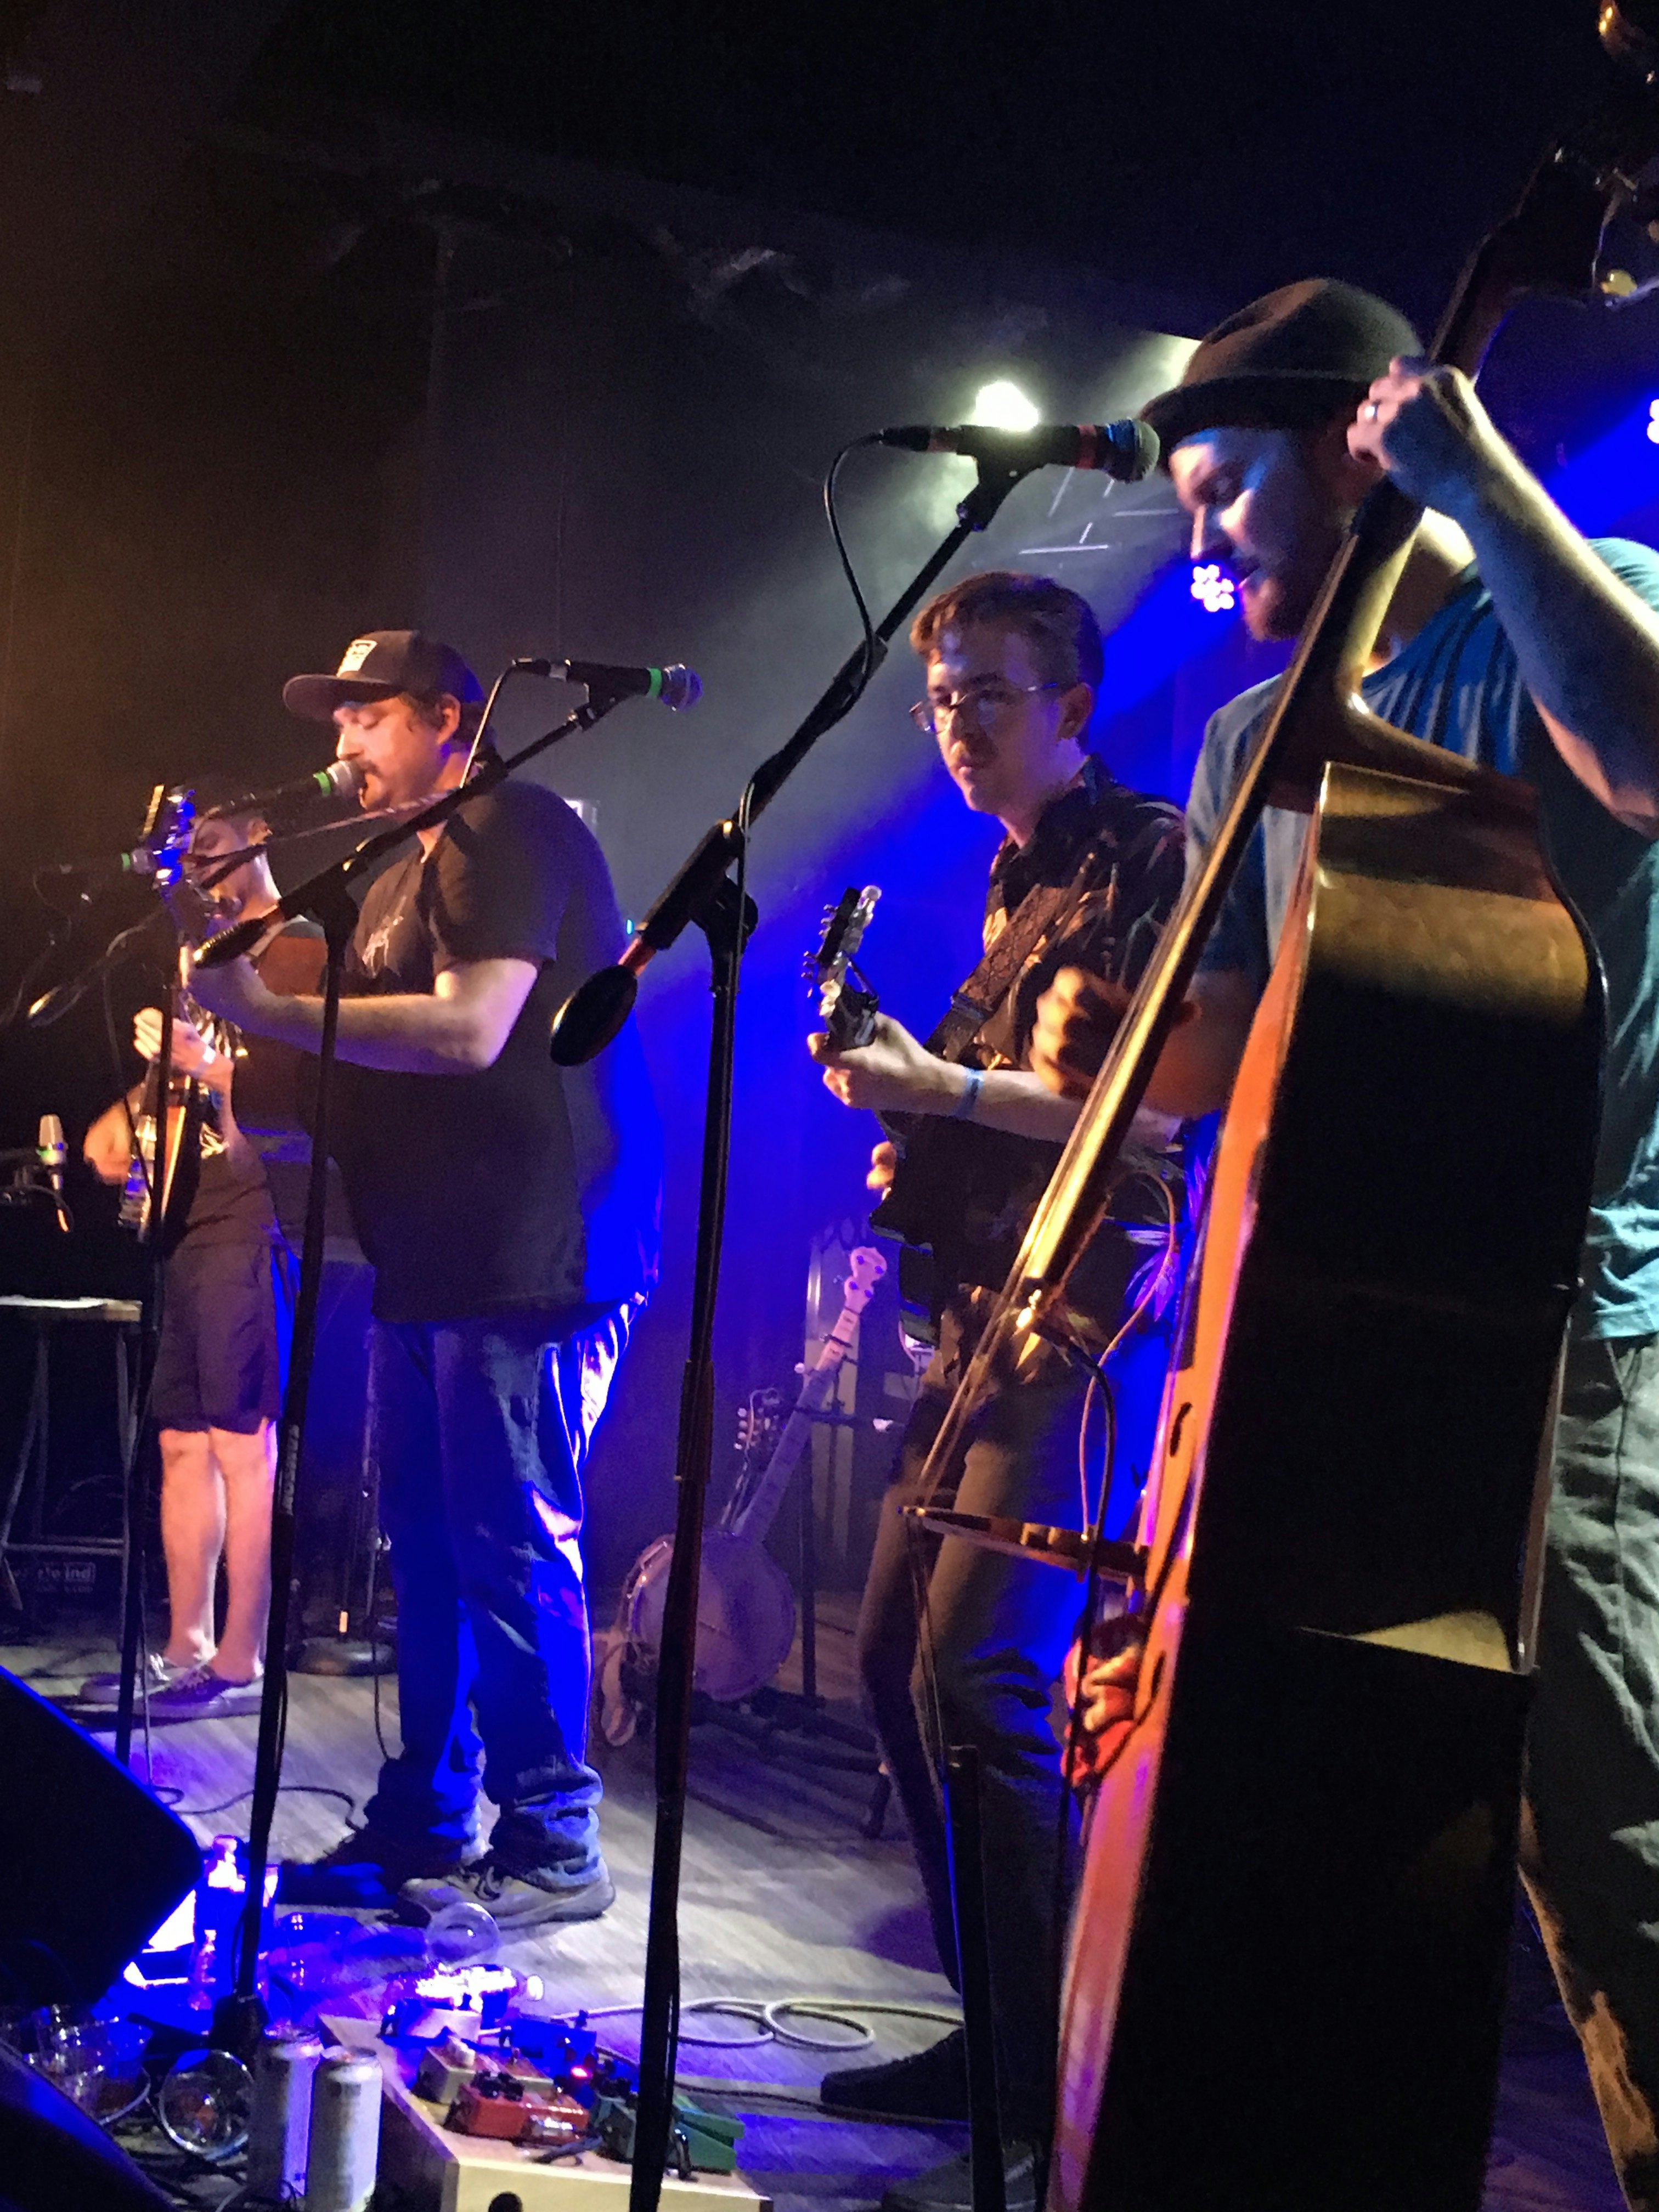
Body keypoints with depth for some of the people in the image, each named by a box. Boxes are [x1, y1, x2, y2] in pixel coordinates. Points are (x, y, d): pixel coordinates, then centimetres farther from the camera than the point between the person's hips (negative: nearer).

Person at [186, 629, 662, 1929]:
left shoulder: (512, 831, -7)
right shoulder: (398, 880, 24)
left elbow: (469, 1031, -21)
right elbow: (356, 1059, 23)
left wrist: (266, 1009, -18)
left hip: (533, 1260, -10)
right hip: (434, 1262, 10)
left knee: (511, 1548, -8)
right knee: (425, 1551, 12)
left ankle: (552, 1848, 1)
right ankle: (421, 1830, 21)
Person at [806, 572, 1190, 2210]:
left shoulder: (1150, 856, -7)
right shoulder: (1009, 884, 21)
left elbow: (1161, 1109, -18)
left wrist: (949, 1090, -17)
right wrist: (916, 1138, 12)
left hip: (1089, 1319, -10)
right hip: (983, 1309, 10)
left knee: (980, 1678, -18)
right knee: (898, 1661, 10)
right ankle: (1001, 2037, 21)